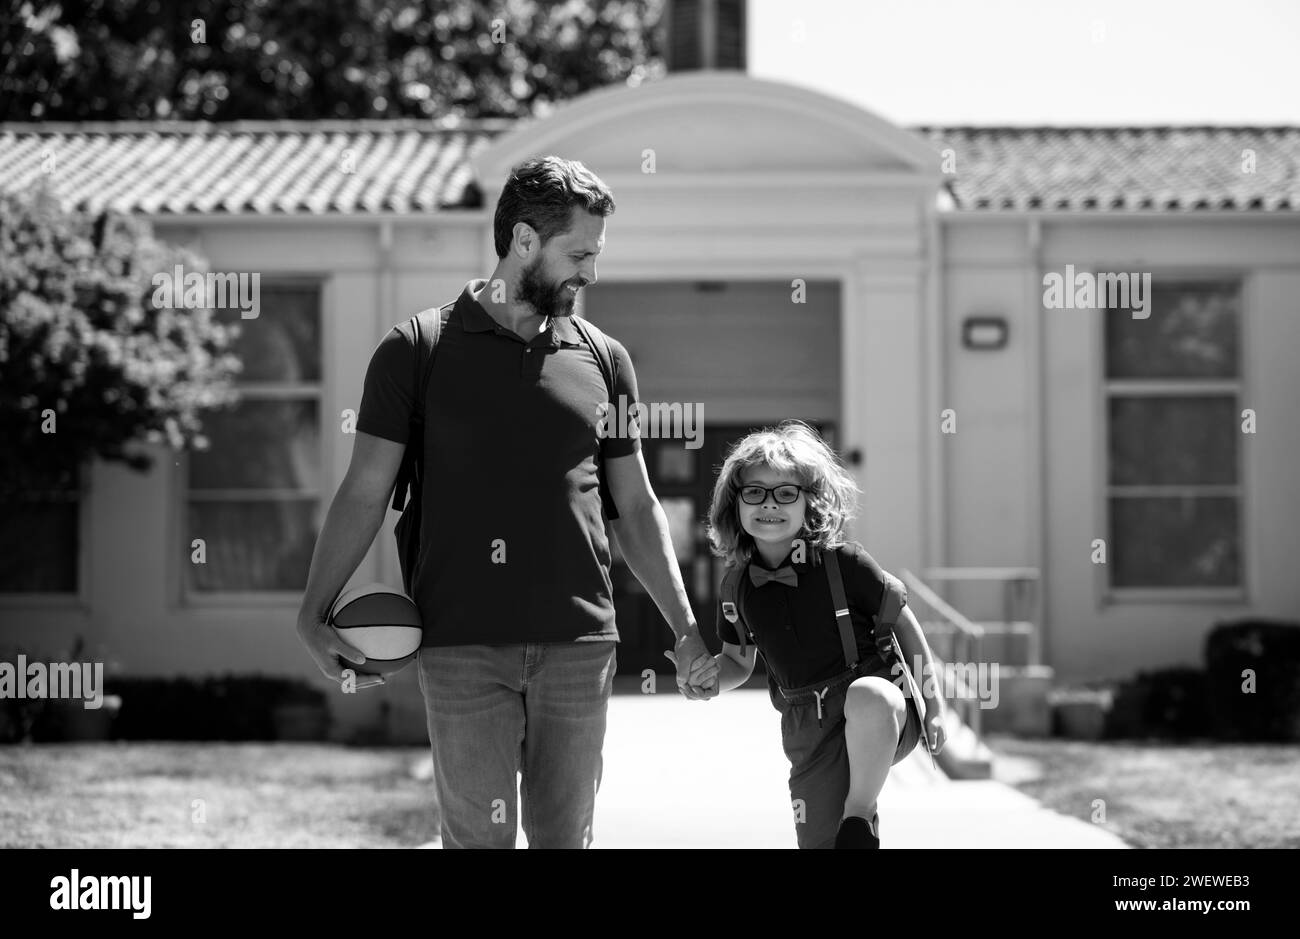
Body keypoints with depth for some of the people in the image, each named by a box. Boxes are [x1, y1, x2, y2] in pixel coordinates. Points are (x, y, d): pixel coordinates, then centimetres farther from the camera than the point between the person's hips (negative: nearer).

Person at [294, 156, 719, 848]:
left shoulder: (603, 361, 12)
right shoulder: (418, 352, 2)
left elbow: (635, 507, 17)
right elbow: (365, 492, 2)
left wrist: (686, 629, 12)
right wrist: (314, 615, -7)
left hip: (579, 642, 3)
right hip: (463, 645, -3)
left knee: (565, 834, 6)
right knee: (478, 837, -4)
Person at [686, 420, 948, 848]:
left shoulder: (843, 562, -9)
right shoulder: (738, 588, 4)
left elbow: (902, 622, 1)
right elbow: (738, 663, 18)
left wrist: (933, 705, 2)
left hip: (877, 691, -5)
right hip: (810, 730, 5)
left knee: (867, 700, -41)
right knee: (818, 839, -3)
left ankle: (860, 817, -23)